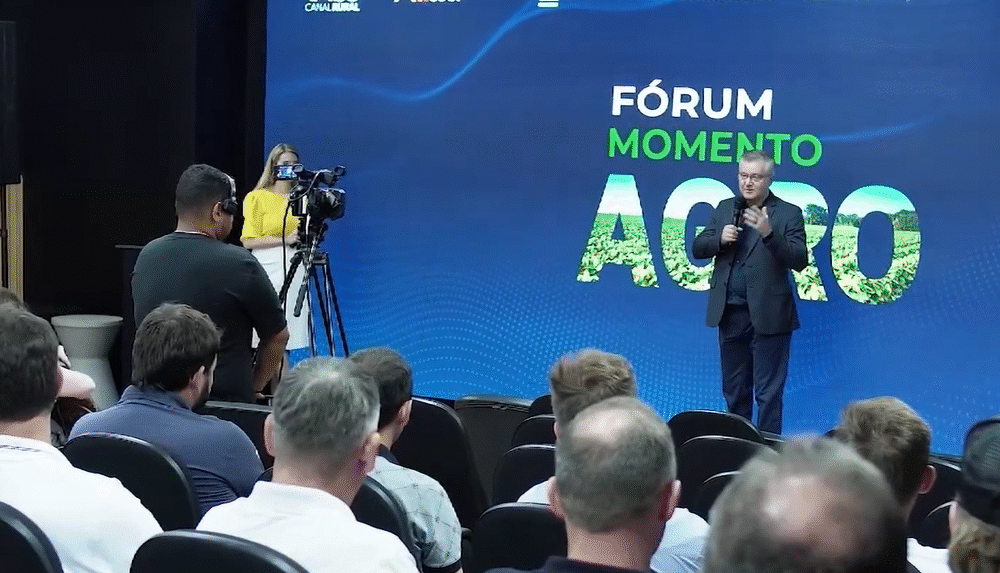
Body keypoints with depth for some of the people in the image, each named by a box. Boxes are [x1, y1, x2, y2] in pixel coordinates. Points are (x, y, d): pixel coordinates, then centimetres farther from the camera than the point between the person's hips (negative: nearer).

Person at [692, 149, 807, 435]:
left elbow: (800, 261, -13)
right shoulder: (725, 209, 11)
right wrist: (719, 238, -12)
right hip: (730, 313, 5)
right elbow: (697, 249, 9)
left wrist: (769, 233, -26)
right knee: (734, 390, 14)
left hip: (768, 315, -5)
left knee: (768, 392, -1)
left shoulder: (788, 213, -3)